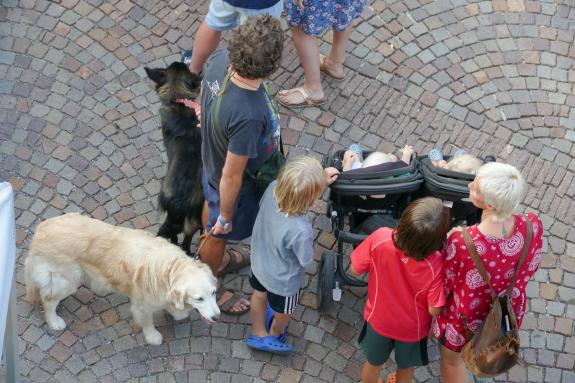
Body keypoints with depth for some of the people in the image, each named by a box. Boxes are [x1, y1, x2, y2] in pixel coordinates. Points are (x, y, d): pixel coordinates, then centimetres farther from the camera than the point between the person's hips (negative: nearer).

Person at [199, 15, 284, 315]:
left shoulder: (220, 59, -27)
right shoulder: (248, 116, -48)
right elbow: (232, 176, -32)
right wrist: (225, 218, -15)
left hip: (211, 157, 7)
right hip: (235, 186, -7)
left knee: (211, 203, 34)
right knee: (218, 234, 22)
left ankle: (218, 259, 67)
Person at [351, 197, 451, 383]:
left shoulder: (380, 238, -35)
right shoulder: (436, 264, -39)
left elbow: (356, 269, -19)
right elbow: (434, 310, -25)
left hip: (378, 319, 1)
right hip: (412, 329, -1)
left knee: (373, 362, 33)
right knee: (405, 368, 33)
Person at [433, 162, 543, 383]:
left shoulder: (462, 243, -42)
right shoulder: (532, 226, -29)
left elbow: (444, 284, -20)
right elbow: (529, 269, -7)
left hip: (465, 318, -4)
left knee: (452, 361, 29)